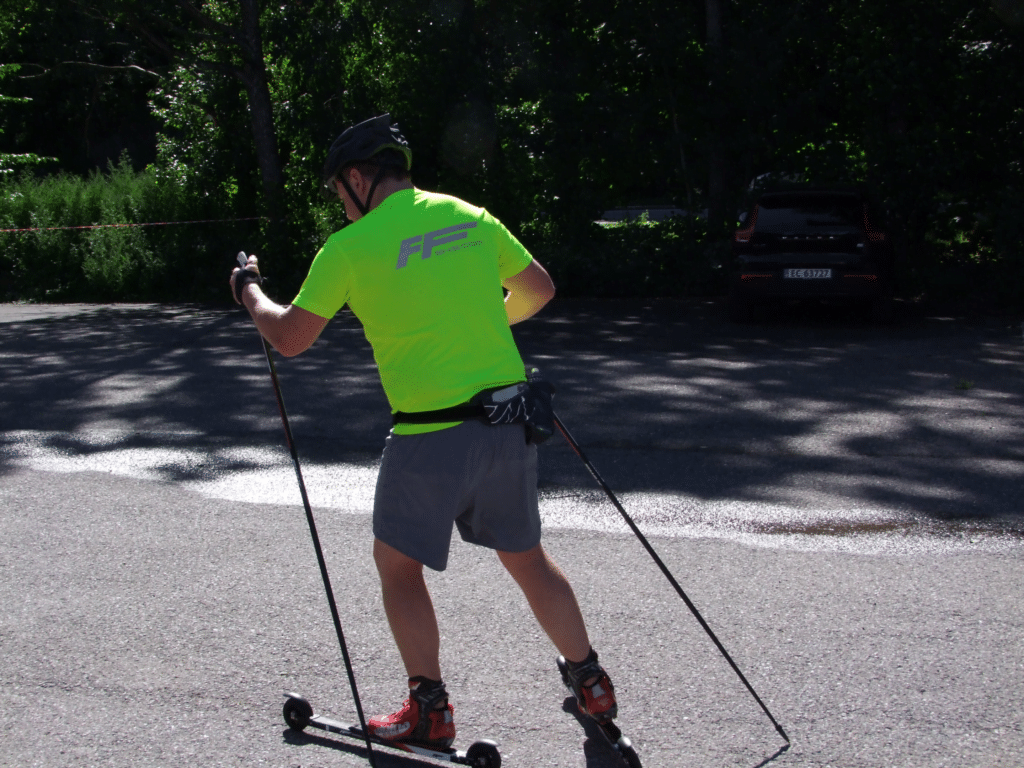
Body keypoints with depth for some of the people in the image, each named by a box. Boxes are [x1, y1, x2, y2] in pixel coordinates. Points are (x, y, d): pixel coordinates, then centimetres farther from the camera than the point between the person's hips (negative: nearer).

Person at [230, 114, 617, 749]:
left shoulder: (349, 248, -7)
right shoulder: (471, 218, 7)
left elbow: (290, 339, -1)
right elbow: (539, 289, 18)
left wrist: (250, 292, 18)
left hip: (431, 436, -5)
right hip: (510, 426, 5)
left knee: (398, 564, 15)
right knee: (526, 556, 21)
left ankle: (430, 709, 20)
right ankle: (592, 684, 28)